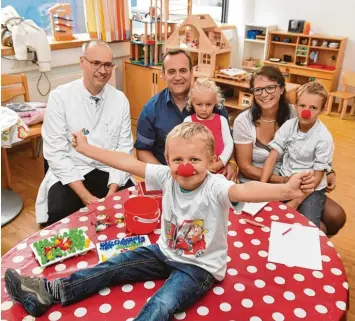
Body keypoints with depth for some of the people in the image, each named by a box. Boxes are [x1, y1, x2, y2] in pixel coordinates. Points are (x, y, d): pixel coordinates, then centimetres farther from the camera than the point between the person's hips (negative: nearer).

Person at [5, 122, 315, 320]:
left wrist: (284, 190, -68)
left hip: (200, 266, -6)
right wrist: (87, 149, -4)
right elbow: (129, 163, -9)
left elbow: (243, 190, -48)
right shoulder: (167, 176, -12)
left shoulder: (215, 187, -28)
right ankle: (49, 292, 11)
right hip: (165, 252, 6)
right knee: (116, 264, 4)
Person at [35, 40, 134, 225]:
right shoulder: (60, 97, -8)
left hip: (109, 173, 3)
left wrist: (112, 192, -12)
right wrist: (85, 196, -17)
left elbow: (125, 147, 1)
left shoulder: (120, 99, 0)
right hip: (71, 174, -2)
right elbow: (56, 152, -10)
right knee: (59, 213, -28)